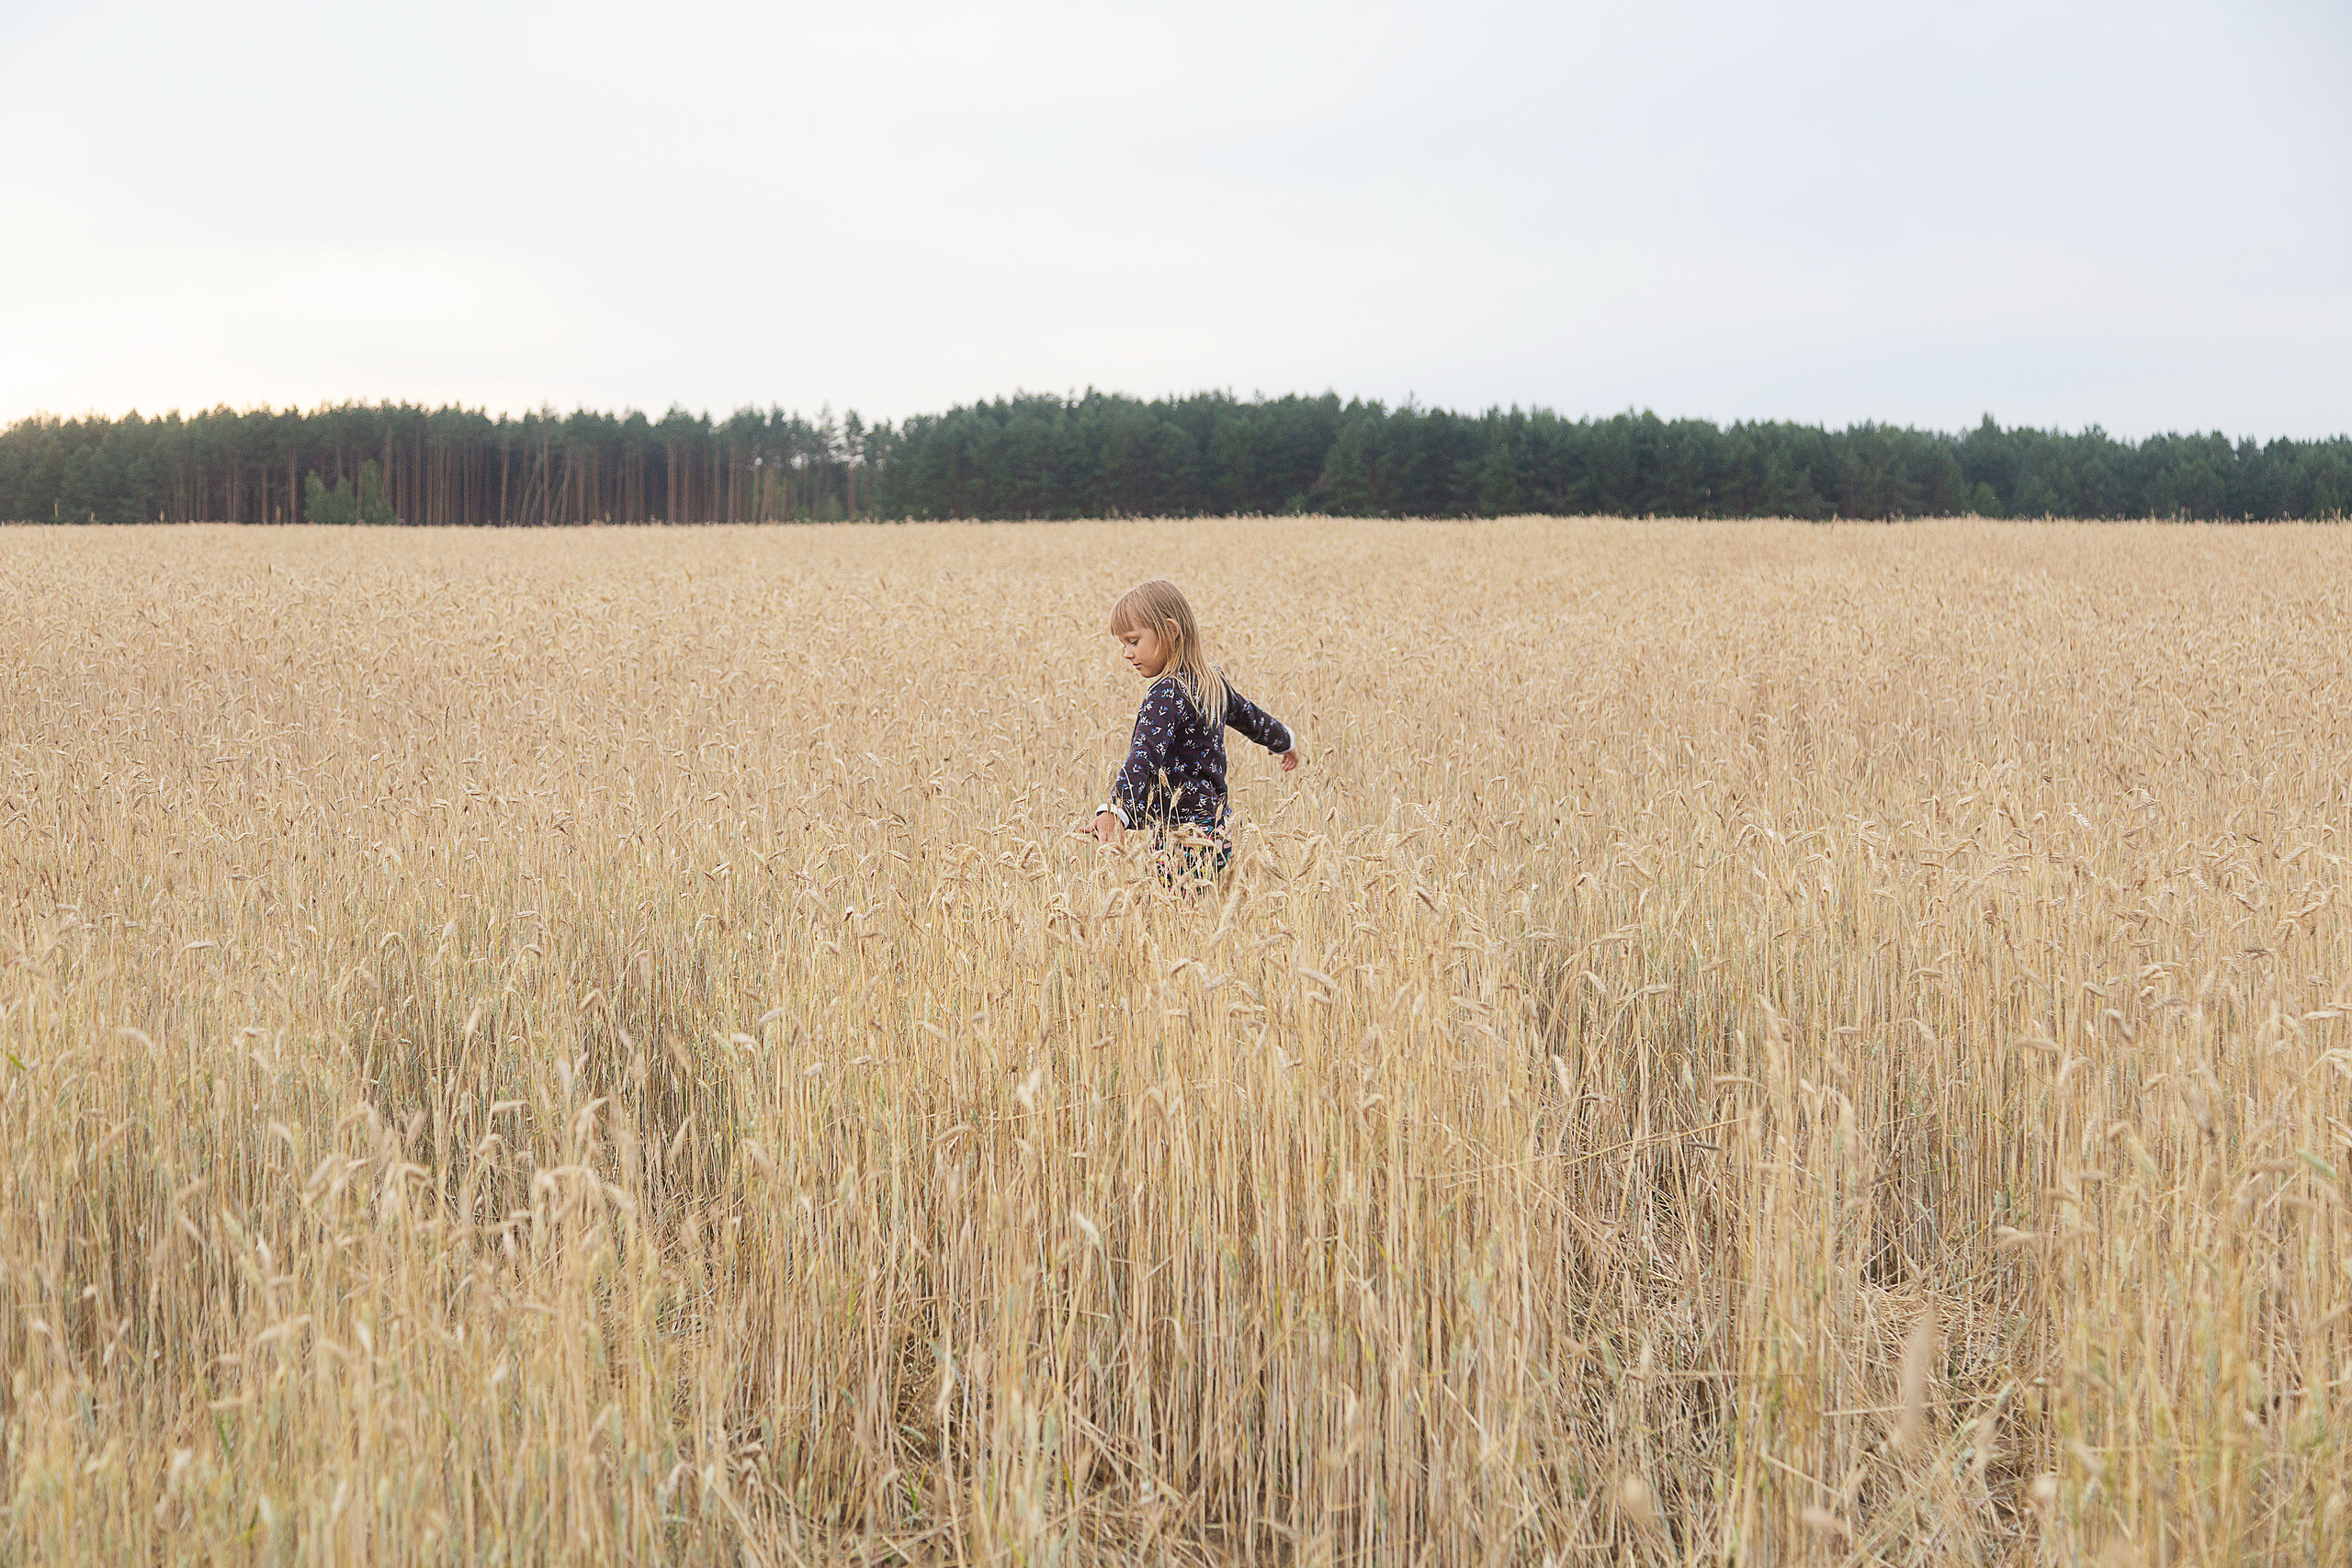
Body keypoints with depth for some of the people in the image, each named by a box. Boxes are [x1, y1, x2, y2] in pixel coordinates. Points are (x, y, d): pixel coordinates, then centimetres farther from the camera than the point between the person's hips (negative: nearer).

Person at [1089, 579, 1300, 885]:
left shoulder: (1166, 694, -16)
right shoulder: (1214, 684, 11)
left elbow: (1144, 757, -31)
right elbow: (1252, 717, 30)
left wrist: (1114, 812, -43)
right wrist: (1285, 742, 50)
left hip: (1182, 838, -9)